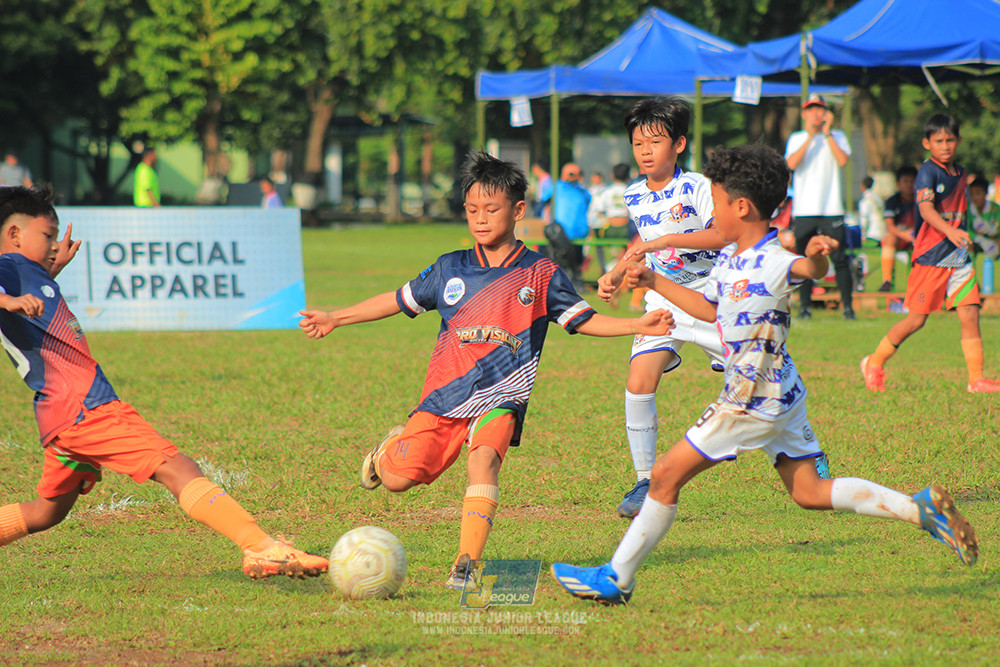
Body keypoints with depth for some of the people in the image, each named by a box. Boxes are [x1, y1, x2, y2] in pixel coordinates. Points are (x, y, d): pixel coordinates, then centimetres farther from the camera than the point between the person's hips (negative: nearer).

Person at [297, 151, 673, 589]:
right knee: (399, 479, -10)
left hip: (500, 395, -2)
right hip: (445, 391, 2)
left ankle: (466, 564, -35)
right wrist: (334, 319, 19)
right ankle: (394, 447, 28)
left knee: (484, 458, -31)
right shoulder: (450, 270, 10)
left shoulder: (541, 274, 6)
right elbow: (399, 300, 19)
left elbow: (581, 319, 10)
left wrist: (638, 326, -3)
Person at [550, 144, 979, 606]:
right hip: (779, 394, 10)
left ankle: (617, 579, 4)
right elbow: (710, 309, 27)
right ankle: (920, 508, 6)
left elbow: (810, 270, -41)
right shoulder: (729, 261, 9)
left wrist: (815, 255, -64)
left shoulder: (772, 264, -20)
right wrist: (655, 283, 26)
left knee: (667, 474, -3)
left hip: (756, 400, -10)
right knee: (809, 492, 11)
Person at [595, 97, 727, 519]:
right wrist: (617, 273, 13)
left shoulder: (695, 188, -15)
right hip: (663, 302, 4)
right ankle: (646, 482, -4)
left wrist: (669, 239, -34)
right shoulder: (635, 196, 6)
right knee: (639, 382, -15)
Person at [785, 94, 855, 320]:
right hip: (804, 210, 1)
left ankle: (847, 305, 0)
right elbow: (792, 164, -7)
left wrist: (827, 133, -6)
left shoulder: (837, 137, 10)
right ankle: (805, 305, 8)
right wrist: (810, 136, -9)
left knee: (840, 258, -5)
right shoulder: (796, 138, 11)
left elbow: (843, 160, -9)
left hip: (832, 208, -1)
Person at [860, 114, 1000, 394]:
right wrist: (950, 232, -41)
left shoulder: (960, 173, 13)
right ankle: (874, 364, 17)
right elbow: (926, 209, -26)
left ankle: (976, 379, 0)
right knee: (916, 320, -1)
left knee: (970, 315, -4)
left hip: (959, 257, 6)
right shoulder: (928, 172, -11)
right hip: (929, 256, -6)